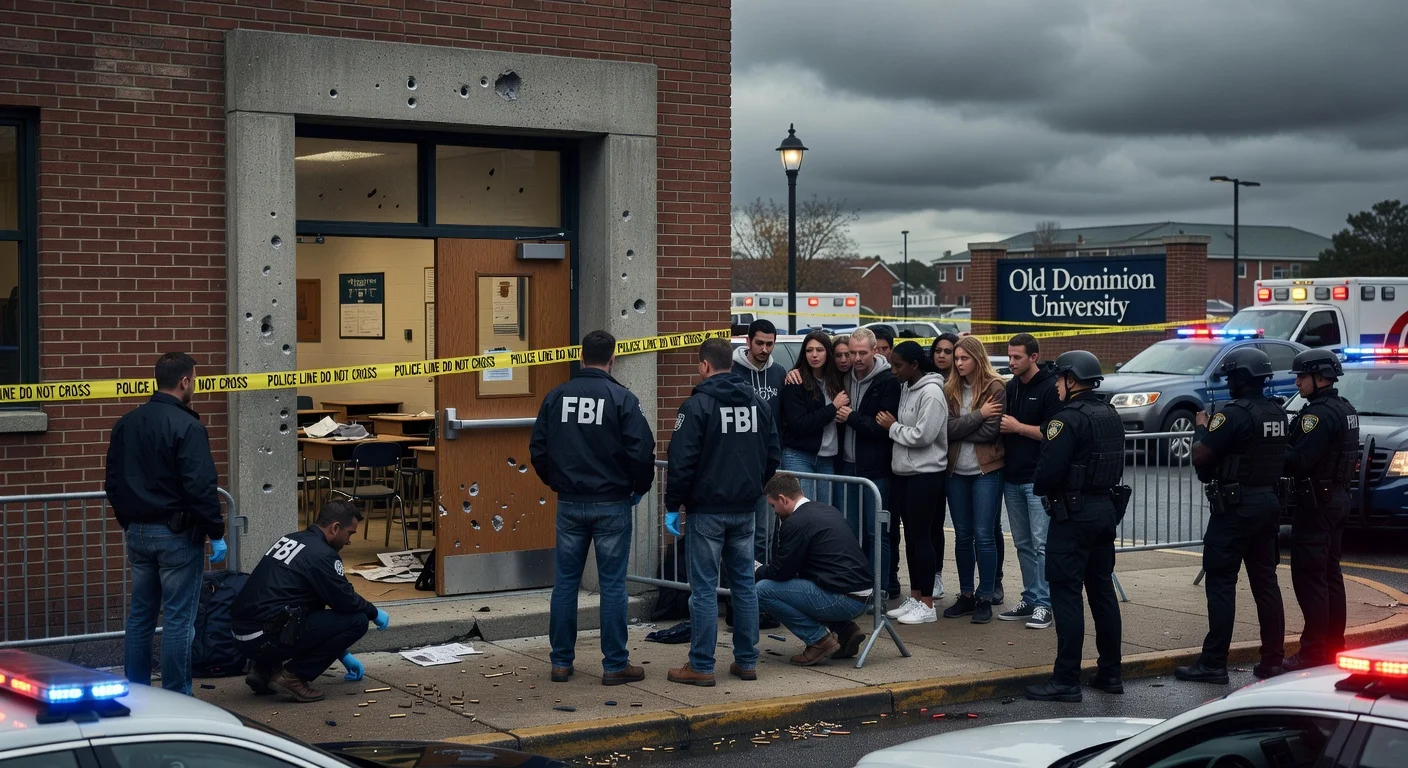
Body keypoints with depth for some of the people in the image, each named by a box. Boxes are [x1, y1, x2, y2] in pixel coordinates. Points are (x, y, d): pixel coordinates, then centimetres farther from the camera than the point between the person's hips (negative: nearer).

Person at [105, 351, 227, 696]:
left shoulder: (127, 423, 8)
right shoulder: (187, 427, -15)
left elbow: (113, 482, 15)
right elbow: (201, 487, -19)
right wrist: (216, 534, -11)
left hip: (138, 532, 7)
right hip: (177, 535, -7)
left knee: (139, 615, 13)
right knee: (178, 619, -1)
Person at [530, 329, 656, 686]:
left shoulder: (556, 397, 2)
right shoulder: (622, 398, -10)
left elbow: (538, 449, 5)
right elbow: (641, 452, -13)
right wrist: (639, 488, 4)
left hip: (569, 505, 4)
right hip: (611, 505, -3)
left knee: (565, 581, 11)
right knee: (612, 584, 2)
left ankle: (561, 662, 15)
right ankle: (615, 665, 6)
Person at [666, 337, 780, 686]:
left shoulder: (697, 405, -12)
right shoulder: (757, 403, 8)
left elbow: (682, 461, -15)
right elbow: (773, 456, 12)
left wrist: (672, 505, -6)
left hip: (707, 510, -6)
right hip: (744, 510, 6)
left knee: (704, 588, -2)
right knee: (744, 584, 12)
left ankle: (701, 666, 2)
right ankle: (746, 661, 16)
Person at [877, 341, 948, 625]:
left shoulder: (931, 393, -16)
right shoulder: (905, 387, 10)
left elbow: (922, 436, -21)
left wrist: (892, 426, -10)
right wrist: (893, 425, -4)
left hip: (925, 474, -9)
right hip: (903, 472, 9)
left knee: (921, 535, -4)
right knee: (911, 535, 12)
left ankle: (927, 605, 2)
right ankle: (915, 598, 20)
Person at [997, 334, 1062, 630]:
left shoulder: (1050, 388, -7)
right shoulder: (1010, 387, 14)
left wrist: (1017, 427, -13)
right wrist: (1000, 426, 2)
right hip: (1012, 477, 7)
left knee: (1041, 542, -7)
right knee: (1023, 543, 11)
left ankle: (1043, 603, -3)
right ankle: (1029, 600, 18)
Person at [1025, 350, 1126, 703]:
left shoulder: (1068, 419, -17)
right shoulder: (1111, 416, 11)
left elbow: (1049, 471, -22)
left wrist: (1039, 487, -2)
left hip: (1073, 515, -9)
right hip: (1107, 509, 9)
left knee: (1066, 593, -5)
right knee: (1102, 590, 15)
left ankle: (1066, 680, -5)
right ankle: (1110, 672, 21)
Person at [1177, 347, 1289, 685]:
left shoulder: (1235, 414, -17)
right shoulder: (1276, 413, 8)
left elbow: (1199, 456, -17)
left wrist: (1201, 427, 2)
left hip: (1236, 505, -8)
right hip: (1268, 502, 8)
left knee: (1221, 582, -4)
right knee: (1265, 580, 12)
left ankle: (1213, 663, -4)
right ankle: (1273, 660, 15)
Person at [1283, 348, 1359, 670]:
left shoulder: (1319, 414, -18)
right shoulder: (1345, 409, 13)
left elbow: (1299, 461, -25)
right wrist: (1283, 447, 6)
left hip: (1316, 502, -10)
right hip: (1338, 497, 10)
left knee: (1309, 576, -7)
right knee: (1330, 574, 15)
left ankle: (1313, 650, -8)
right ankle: (1334, 644, 21)